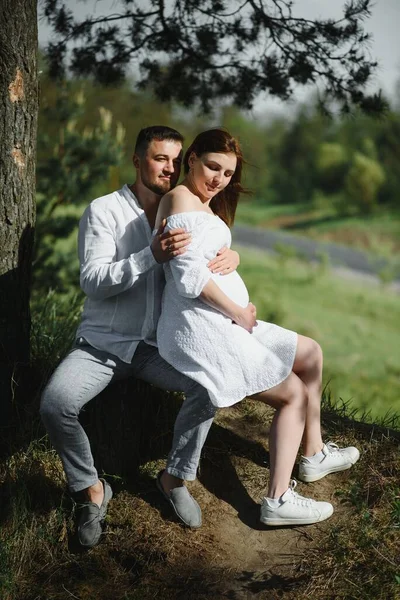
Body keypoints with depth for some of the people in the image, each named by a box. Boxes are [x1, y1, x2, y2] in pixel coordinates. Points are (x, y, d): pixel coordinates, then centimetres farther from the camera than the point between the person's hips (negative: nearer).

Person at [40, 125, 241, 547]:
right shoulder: (104, 211, -8)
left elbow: (215, 250, 6)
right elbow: (93, 282, -18)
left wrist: (231, 255, -21)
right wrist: (152, 256, -34)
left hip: (158, 344, 3)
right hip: (103, 341, -3)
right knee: (55, 404, -28)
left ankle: (175, 478, -1)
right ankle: (91, 488, -1)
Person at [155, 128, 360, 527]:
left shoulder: (207, 205, 21)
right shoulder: (183, 199, -11)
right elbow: (189, 275, -23)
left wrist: (240, 310, 3)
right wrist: (239, 313, -13)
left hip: (224, 324, 10)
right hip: (202, 330, -10)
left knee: (311, 354, 18)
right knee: (294, 394, -2)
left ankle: (313, 454, 28)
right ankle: (278, 501, 1)